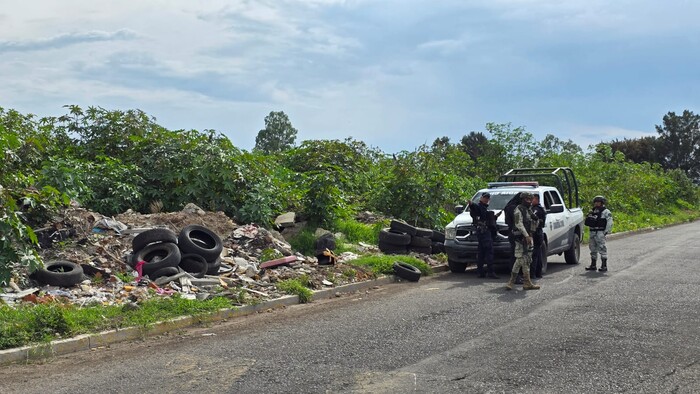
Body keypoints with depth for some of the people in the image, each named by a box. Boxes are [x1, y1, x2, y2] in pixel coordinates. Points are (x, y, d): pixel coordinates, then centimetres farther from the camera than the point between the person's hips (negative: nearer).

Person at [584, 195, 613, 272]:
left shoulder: (606, 212, -2)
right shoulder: (592, 212, 19)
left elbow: (610, 223, -8)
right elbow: (587, 222, 28)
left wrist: (606, 231, -13)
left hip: (600, 233, -7)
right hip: (592, 232, 7)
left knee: (602, 248, -9)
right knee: (593, 248, 10)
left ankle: (604, 266, -8)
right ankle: (593, 265, 17)